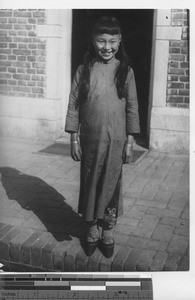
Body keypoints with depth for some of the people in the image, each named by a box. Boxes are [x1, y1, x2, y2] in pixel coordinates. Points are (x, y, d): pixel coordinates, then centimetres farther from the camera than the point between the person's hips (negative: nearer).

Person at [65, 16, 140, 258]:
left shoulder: (125, 71, -2)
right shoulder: (84, 70, -2)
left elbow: (132, 107, 0)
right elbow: (73, 104, 0)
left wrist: (130, 141, -2)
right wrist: (74, 138, -2)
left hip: (116, 140, 0)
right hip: (89, 139, 1)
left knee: (111, 186, 9)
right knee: (90, 185, 11)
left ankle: (108, 234, 27)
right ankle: (92, 231, 31)